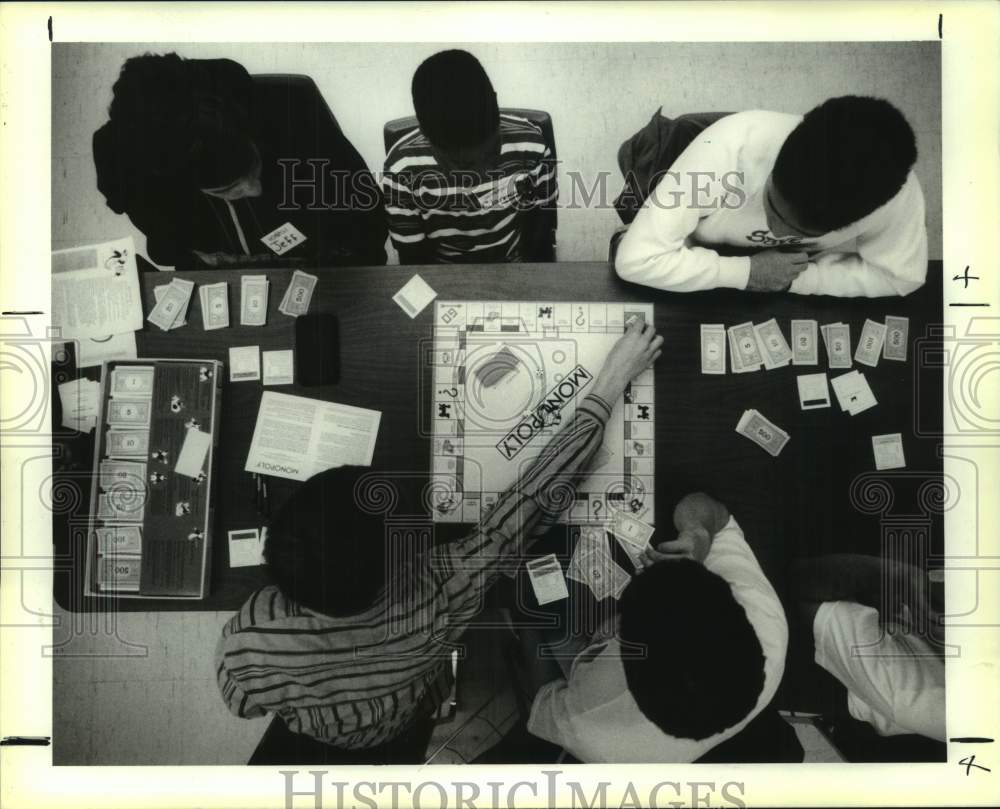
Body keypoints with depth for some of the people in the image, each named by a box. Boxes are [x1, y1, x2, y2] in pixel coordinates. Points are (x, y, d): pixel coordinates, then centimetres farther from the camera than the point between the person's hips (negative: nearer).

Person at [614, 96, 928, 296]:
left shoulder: (894, 193, -36)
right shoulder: (731, 148, -43)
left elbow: (900, 274, -18)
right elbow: (636, 259, -40)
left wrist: (796, 278, -28)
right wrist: (747, 271, -38)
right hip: (704, 258, -4)